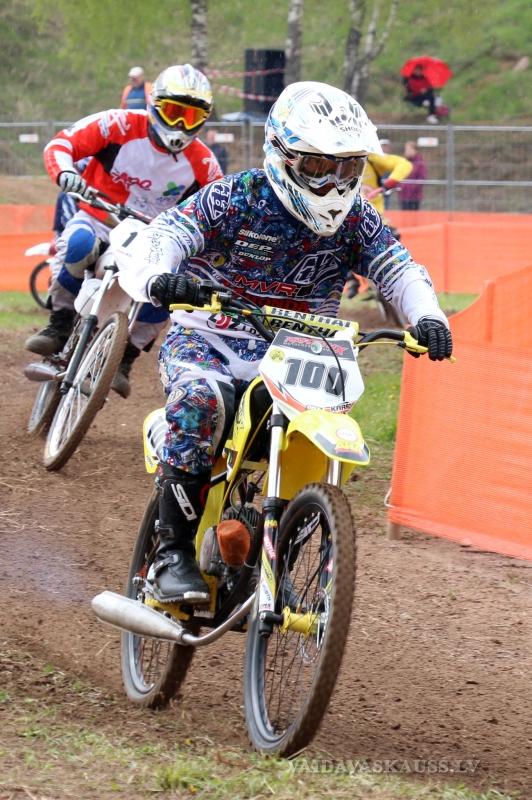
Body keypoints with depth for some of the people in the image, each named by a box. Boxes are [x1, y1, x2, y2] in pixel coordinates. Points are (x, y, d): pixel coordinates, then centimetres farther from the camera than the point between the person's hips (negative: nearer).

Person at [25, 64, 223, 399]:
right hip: (97, 220, -3)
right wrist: (64, 172, -37)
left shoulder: (202, 163, -3)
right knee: (79, 244, -38)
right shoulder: (120, 126, -12)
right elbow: (62, 143, -15)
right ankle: (58, 327, -21)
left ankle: (123, 359, -4)